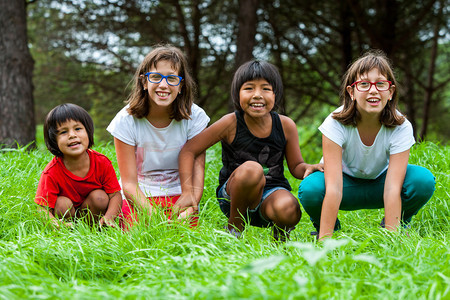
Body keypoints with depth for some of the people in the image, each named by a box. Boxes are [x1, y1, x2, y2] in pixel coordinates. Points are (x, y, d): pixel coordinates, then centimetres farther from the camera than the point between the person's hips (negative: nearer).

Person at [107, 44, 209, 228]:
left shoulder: (195, 117, -7)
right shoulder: (126, 120, -10)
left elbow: (197, 172, -11)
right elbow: (129, 183, -12)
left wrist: (188, 209, -31)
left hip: (179, 195, 1)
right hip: (138, 198, -1)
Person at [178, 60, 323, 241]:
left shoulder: (286, 126, -5)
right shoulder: (231, 124, -12)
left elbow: (295, 166, 6)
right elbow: (189, 151, -5)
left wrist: (307, 168, -18)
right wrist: (188, 191, -15)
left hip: (272, 192, 2)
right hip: (233, 195, -2)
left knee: (288, 210, -34)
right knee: (251, 169, -35)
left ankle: (281, 232, 6)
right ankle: (234, 230, -11)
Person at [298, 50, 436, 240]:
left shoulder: (401, 127, -25)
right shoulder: (336, 124, -29)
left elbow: (393, 188, -31)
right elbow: (333, 188, -35)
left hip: (380, 181, 1)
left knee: (423, 180, -29)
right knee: (309, 189, -35)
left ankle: (394, 226, 1)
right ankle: (327, 229, -1)